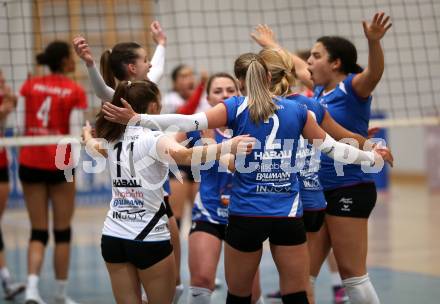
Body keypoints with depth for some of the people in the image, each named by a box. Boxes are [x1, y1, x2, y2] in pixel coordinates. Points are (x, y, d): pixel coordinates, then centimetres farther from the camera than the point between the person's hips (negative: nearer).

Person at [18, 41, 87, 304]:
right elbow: (76, 134, -11)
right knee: (62, 232, 10)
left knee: (38, 232, 7)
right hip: (59, 165, -3)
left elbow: (23, 125, 2)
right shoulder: (75, 91, -6)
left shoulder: (30, 86, 4)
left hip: (30, 163, 3)